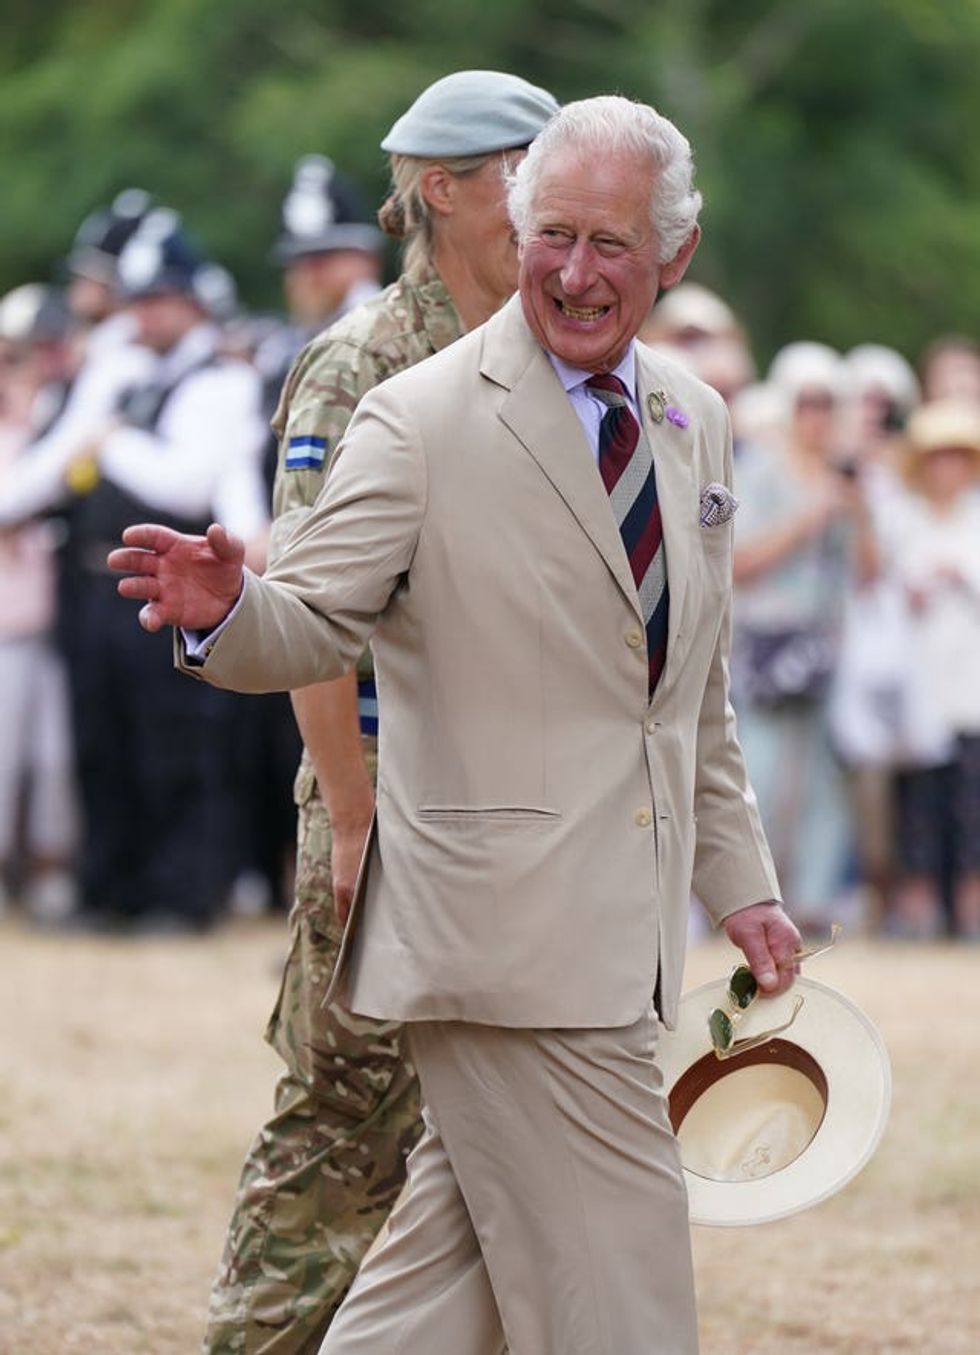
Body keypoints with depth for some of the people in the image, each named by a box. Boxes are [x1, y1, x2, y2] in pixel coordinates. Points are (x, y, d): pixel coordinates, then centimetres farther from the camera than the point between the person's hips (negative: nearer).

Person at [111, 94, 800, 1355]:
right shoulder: (422, 421, -8)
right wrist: (224, 610, -35)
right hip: (506, 938, -7)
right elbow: (313, 622, -13)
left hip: (618, 938, 7)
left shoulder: (695, 423, 13)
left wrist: (739, 879, 21)